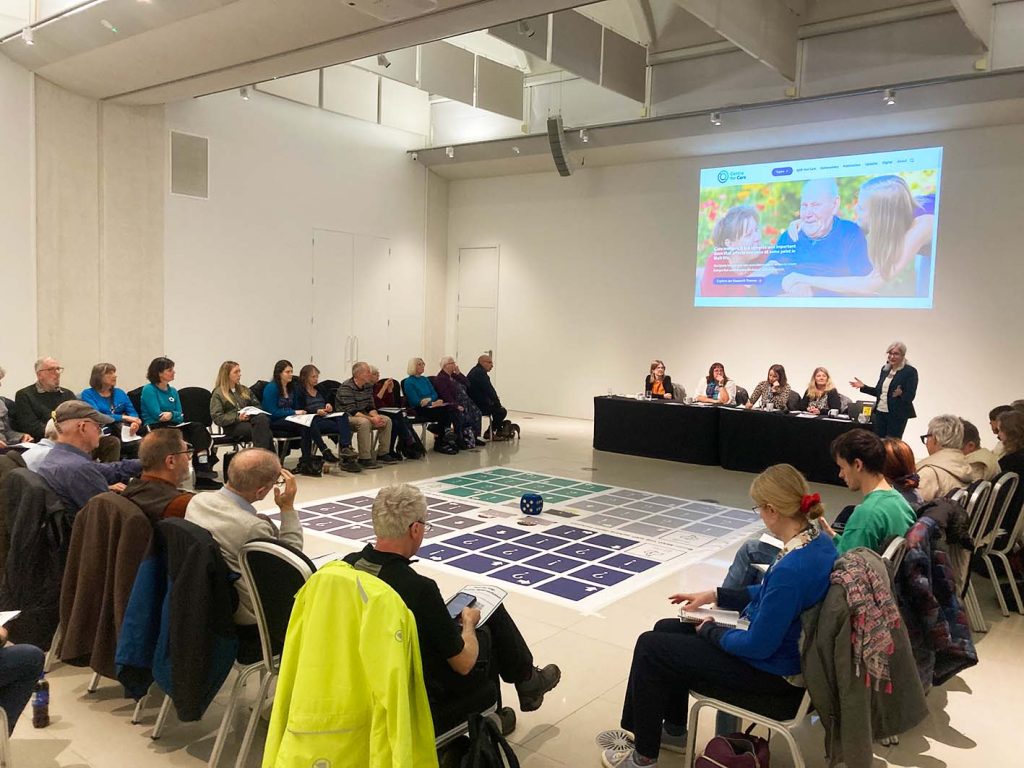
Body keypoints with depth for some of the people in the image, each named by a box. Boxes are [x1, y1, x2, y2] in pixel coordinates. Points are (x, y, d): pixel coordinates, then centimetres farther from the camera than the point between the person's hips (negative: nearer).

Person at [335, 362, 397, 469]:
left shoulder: (368, 386, 5)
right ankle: (364, 459, -32)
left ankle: (382, 454, 1)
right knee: (364, 422, -37)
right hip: (346, 417, -8)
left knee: (387, 421, -5)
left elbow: (370, 407, 7)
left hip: (363, 415, 8)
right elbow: (351, 411, -26)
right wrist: (371, 419, -32)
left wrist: (376, 416, -17)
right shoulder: (346, 387, -20)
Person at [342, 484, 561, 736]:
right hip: (428, 695, -6)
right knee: (494, 616, 12)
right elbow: (463, 663, -21)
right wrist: (469, 624, -1)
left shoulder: (347, 565, -13)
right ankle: (527, 681, 37)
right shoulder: (419, 589, -33)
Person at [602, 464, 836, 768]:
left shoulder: (791, 569, -35)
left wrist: (710, 631, -8)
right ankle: (675, 730, 34)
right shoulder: (819, 540, -5)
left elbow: (757, 646, -27)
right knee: (666, 629, 18)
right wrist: (715, 595, 10)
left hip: (769, 671, -9)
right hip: (780, 644, 9)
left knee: (650, 647, 0)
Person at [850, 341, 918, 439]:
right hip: (880, 412, 6)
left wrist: (901, 393, -32)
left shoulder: (910, 371, -8)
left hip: (897, 415, -6)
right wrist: (863, 387, 8)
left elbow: (910, 396, -13)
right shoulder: (885, 369, 11)